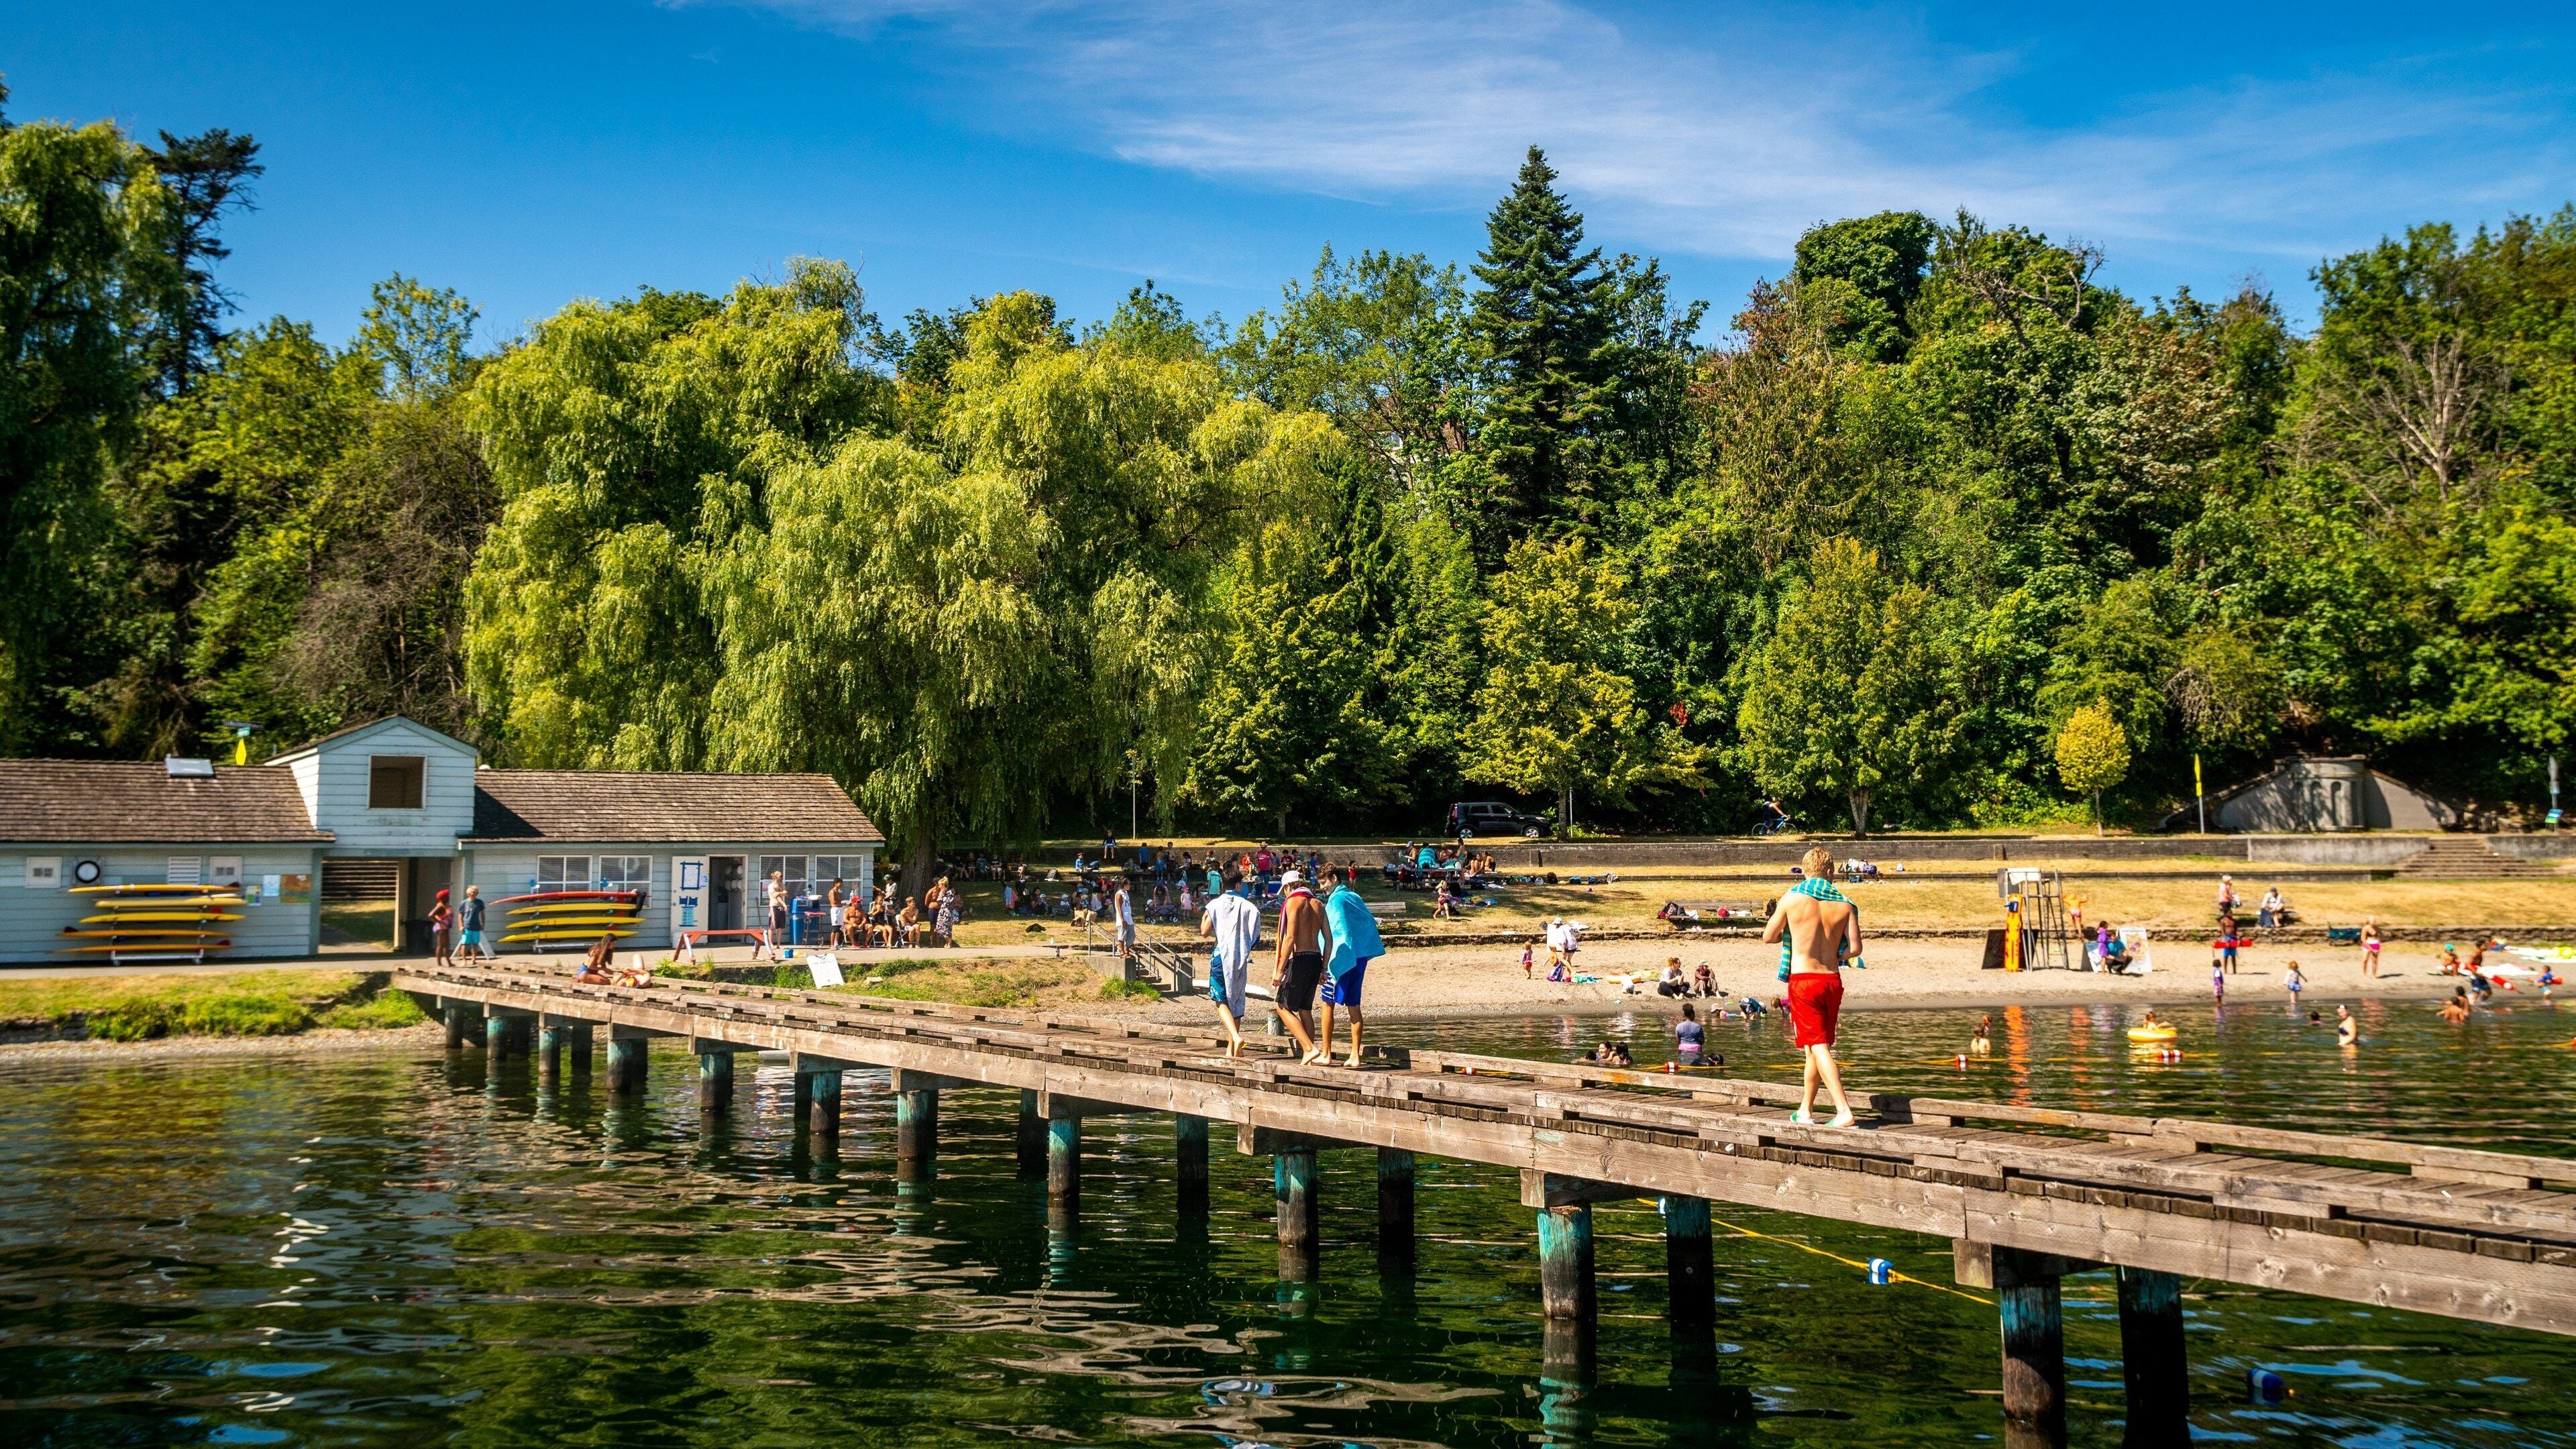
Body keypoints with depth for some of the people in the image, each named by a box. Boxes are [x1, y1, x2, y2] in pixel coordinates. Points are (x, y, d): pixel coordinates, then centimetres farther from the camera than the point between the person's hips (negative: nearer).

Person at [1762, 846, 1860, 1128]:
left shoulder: (1792, 899, -5)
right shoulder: (1844, 905, 0)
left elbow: (1768, 936, 5)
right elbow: (1855, 948, -3)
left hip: (1803, 980, -4)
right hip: (1832, 980, 4)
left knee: (1818, 1048, -6)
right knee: (1817, 1048, 16)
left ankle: (1844, 1111, -17)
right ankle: (1805, 1110, 26)